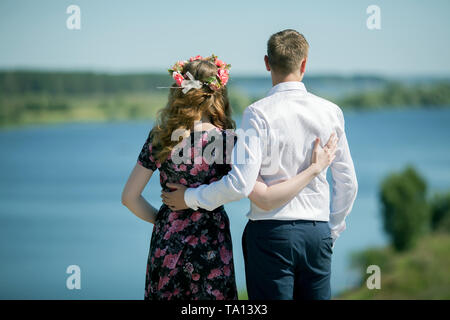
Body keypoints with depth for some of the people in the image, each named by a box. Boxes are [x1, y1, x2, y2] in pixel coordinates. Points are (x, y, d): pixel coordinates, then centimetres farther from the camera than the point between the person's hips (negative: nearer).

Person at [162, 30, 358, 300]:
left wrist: (190, 198, -2)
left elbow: (241, 184, -17)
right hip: (317, 231, 4)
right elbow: (348, 183, 9)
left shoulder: (259, 113, -10)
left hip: (270, 232, -3)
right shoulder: (330, 112, 3)